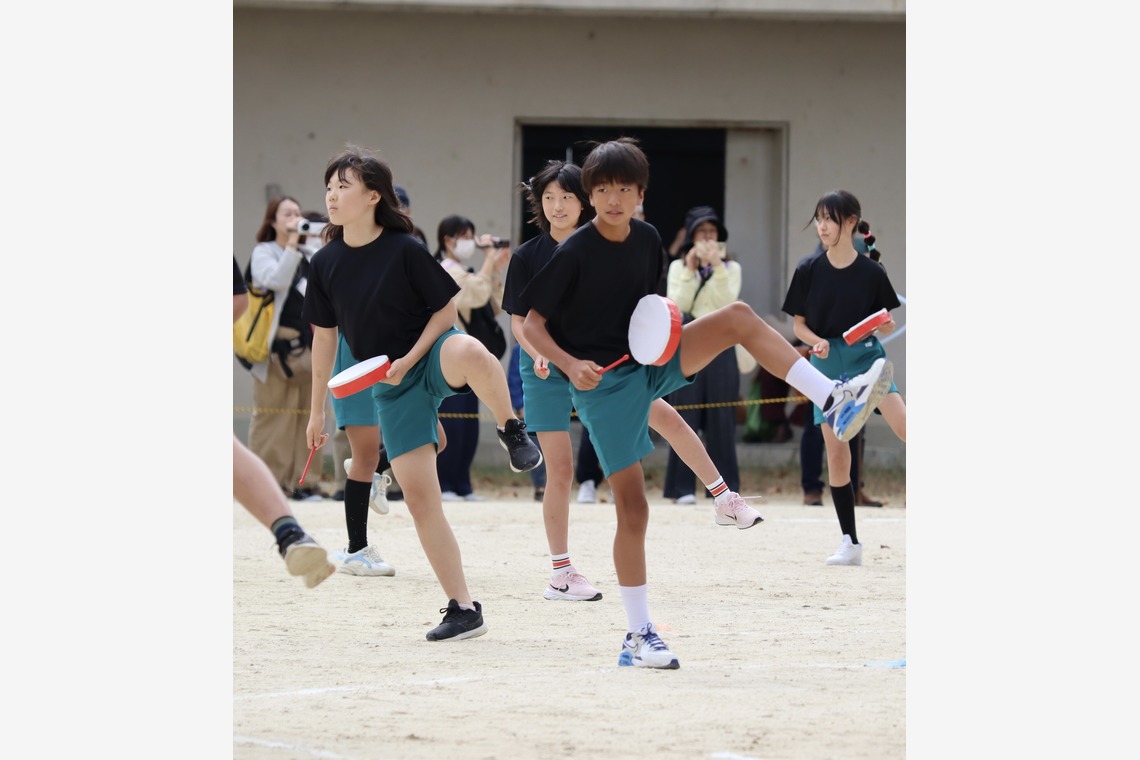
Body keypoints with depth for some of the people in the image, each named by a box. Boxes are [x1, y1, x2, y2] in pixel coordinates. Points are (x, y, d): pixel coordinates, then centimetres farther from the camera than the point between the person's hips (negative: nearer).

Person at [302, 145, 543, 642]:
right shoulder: (326, 264, 1)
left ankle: (511, 431, -15)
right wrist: (317, 410, 14)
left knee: (470, 353, -43)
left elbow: (446, 309, -5)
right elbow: (324, 336, 11)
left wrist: (408, 361, -16)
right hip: (391, 386, 4)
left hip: (432, 355, -4)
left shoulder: (406, 251, -12)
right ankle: (463, 610, 3)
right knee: (419, 497, -4)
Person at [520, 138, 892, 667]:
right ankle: (638, 637, 4)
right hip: (603, 383, -5)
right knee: (632, 507, -6)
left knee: (737, 317, -14)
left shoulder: (647, 240, 3)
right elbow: (531, 324, -10)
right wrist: (570, 365, -26)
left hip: (649, 362, 5)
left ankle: (834, 401, -20)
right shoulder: (574, 254, -14)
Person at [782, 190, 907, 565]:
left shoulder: (871, 272, -3)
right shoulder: (808, 270, 0)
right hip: (827, 363, 2)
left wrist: (887, 326, -16)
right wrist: (816, 342, -14)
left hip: (866, 356, -2)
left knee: (904, 424, -26)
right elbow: (799, 325, 6)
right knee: (836, 451, 1)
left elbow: (885, 325, 7)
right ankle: (850, 544, 10)